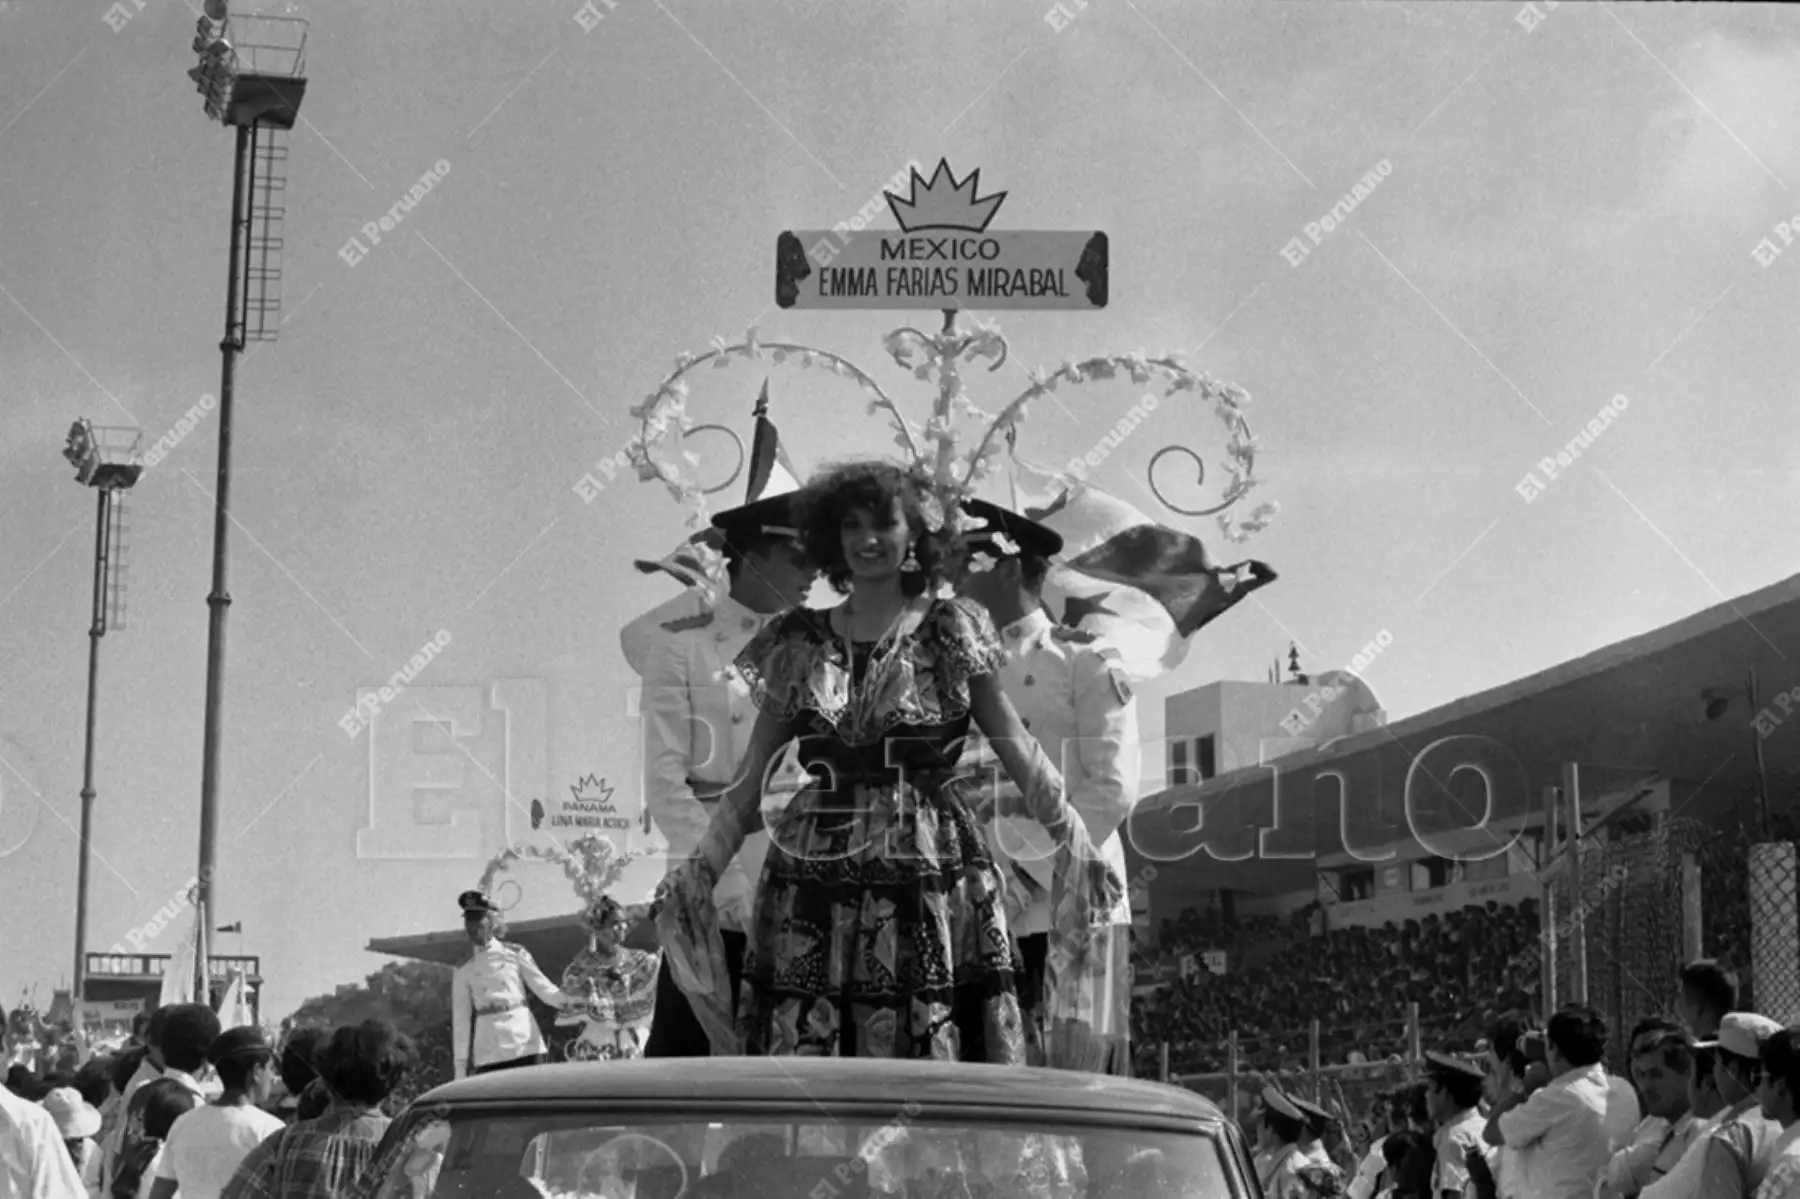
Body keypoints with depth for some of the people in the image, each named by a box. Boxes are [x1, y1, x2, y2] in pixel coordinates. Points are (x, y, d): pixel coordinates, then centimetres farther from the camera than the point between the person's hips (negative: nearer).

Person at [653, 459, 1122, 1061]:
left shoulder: (952, 633, 5)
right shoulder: (800, 643, 10)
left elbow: (1019, 751, 3)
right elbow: (751, 781, 10)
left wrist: (1077, 846, -6)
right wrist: (698, 872, 2)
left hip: (931, 887, -2)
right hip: (813, 892, 2)